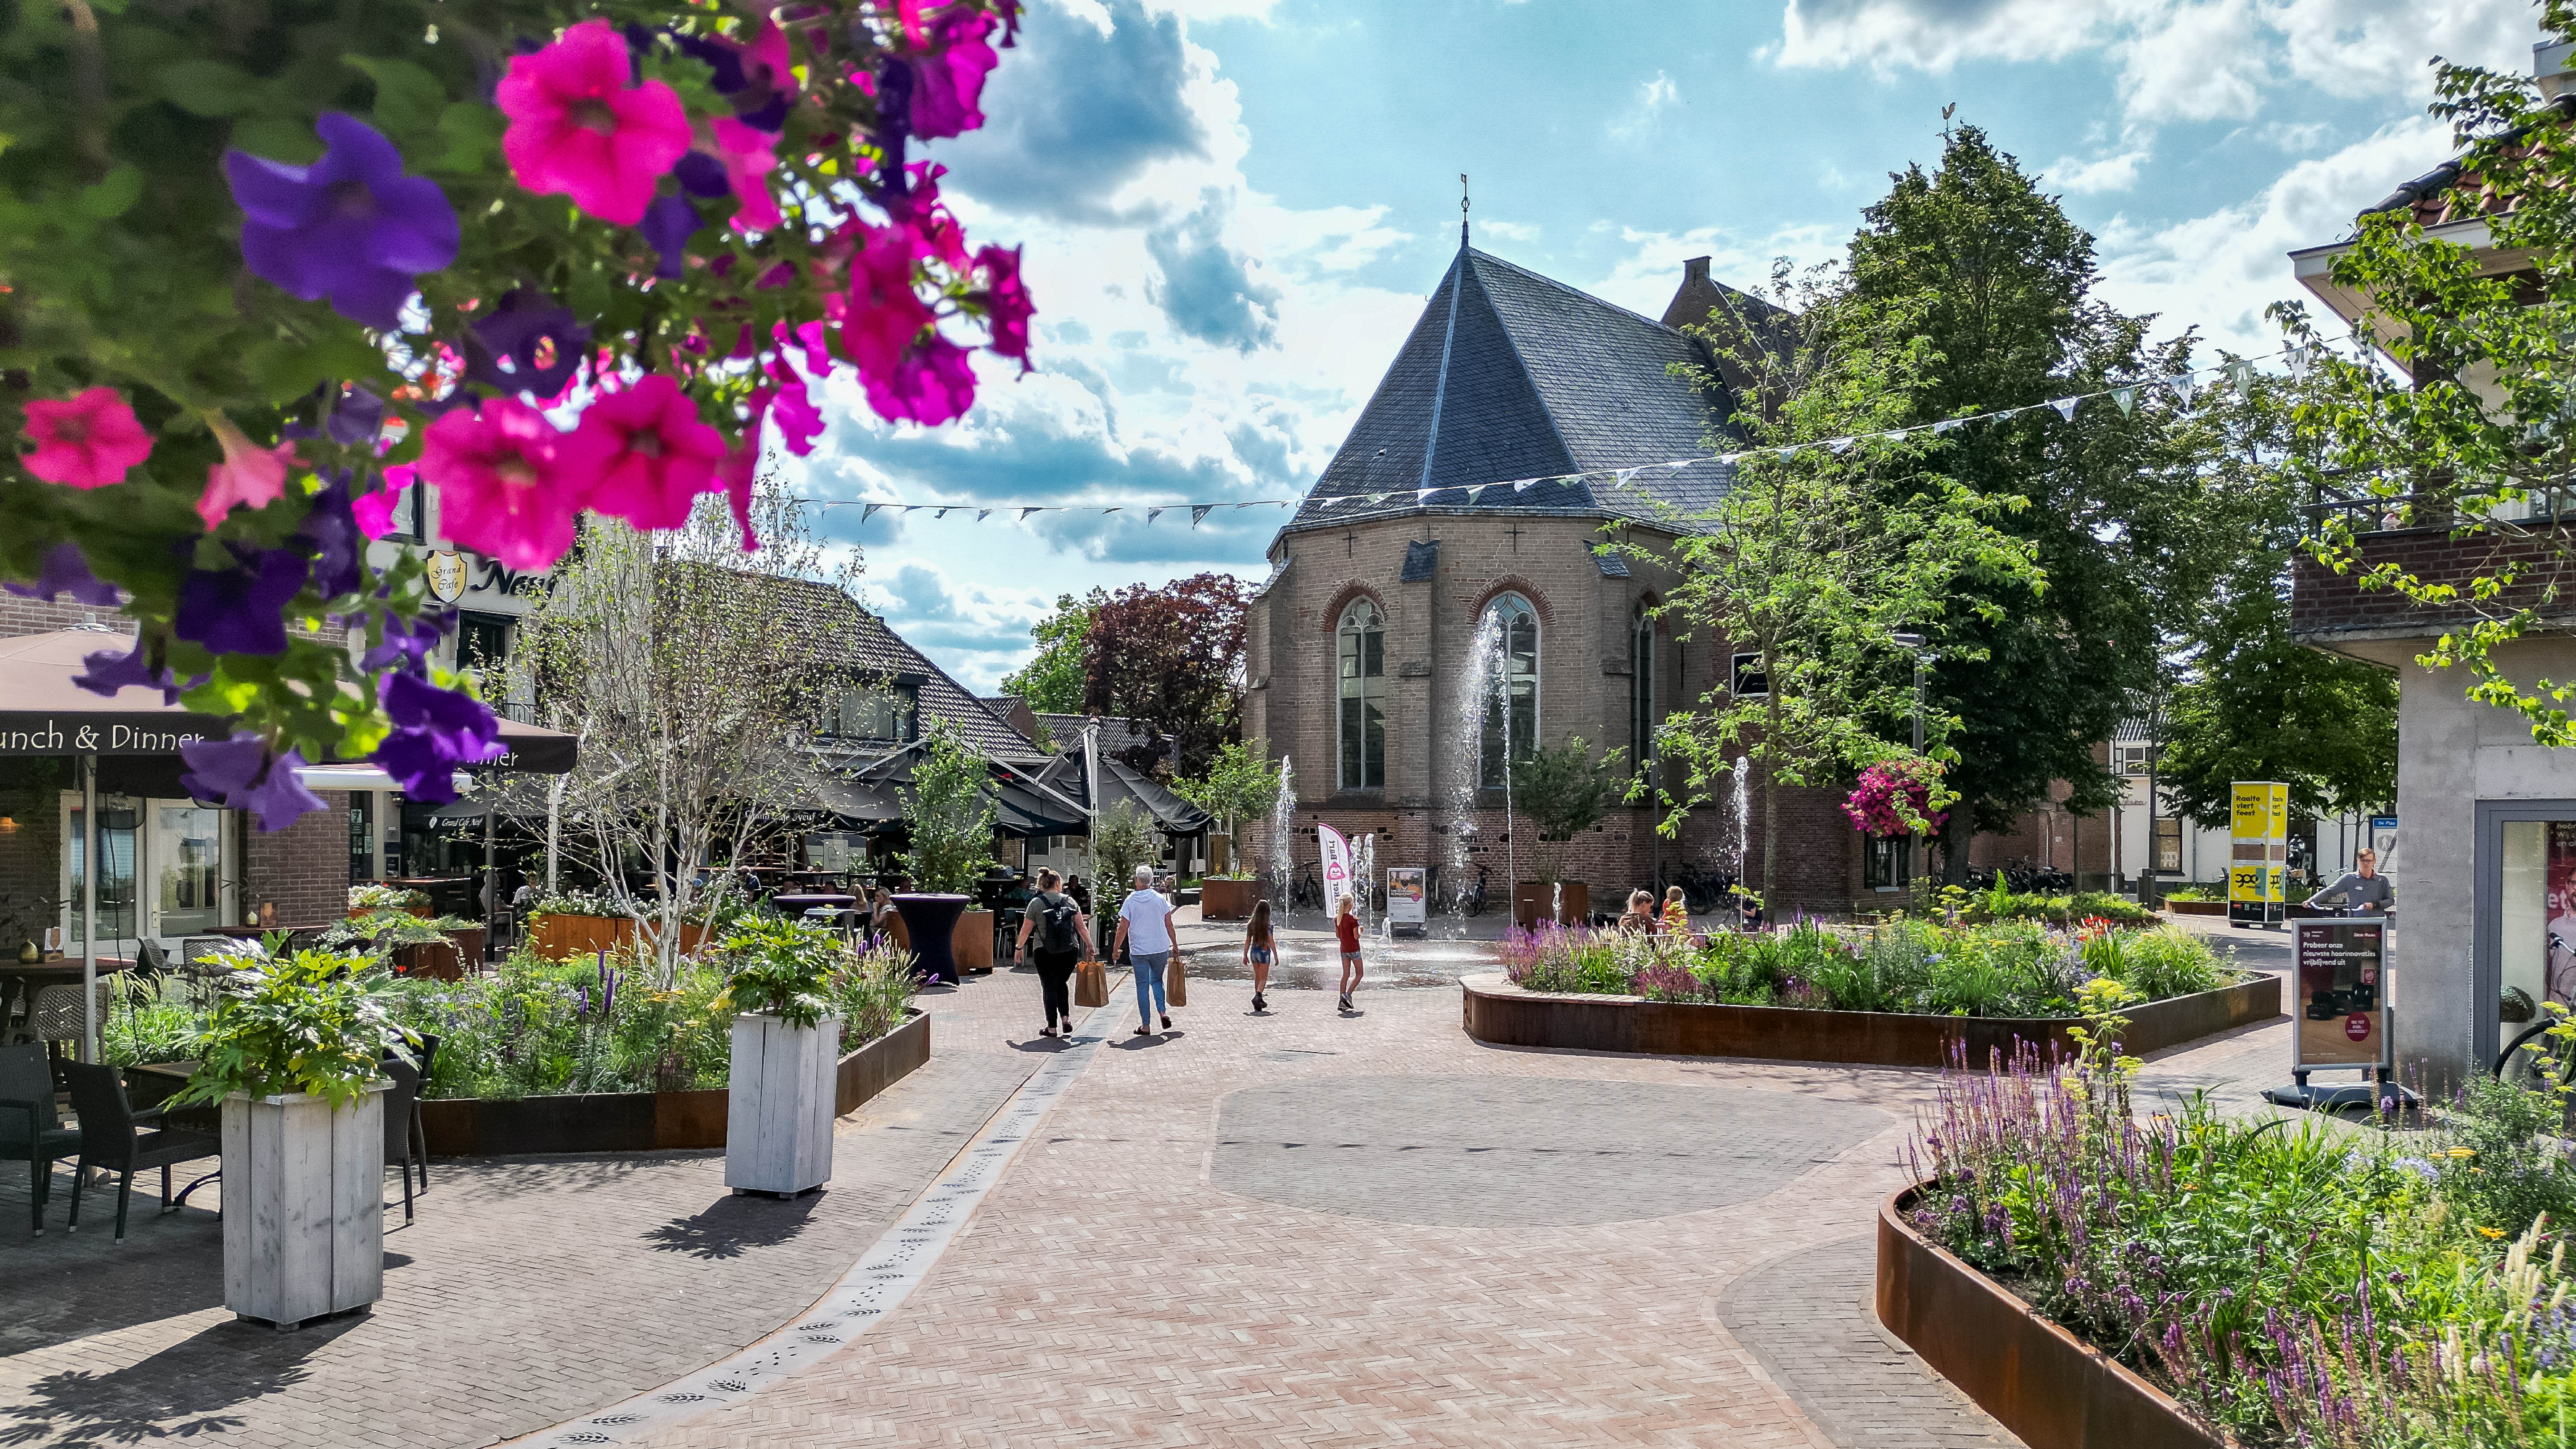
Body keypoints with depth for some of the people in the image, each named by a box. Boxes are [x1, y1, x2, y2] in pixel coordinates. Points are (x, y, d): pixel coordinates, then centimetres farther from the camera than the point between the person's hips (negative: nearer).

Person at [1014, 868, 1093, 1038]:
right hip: (1070, 952, 2)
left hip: (1045, 953, -2)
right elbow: (1082, 927, 0)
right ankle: (1066, 1019, 7)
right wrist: (1090, 946, 9)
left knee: (1049, 987, 5)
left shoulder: (1036, 903, -2)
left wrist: (1020, 948, 12)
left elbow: (1026, 930, -1)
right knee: (1062, 984, 21)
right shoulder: (1069, 901, 2)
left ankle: (1052, 1027, 5)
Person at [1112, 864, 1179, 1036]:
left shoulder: (1130, 901, -6)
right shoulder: (1160, 899, -1)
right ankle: (1162, 1012, 2)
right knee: (1157, 980, 21)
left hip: (1139, 951, -2)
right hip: (1161, 949, 2)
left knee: (1143, 986, 5)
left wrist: (1115, 949, 5)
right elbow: (1169, 925, 4)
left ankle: (1146, 1026, 5)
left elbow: (1123, 928, -6)